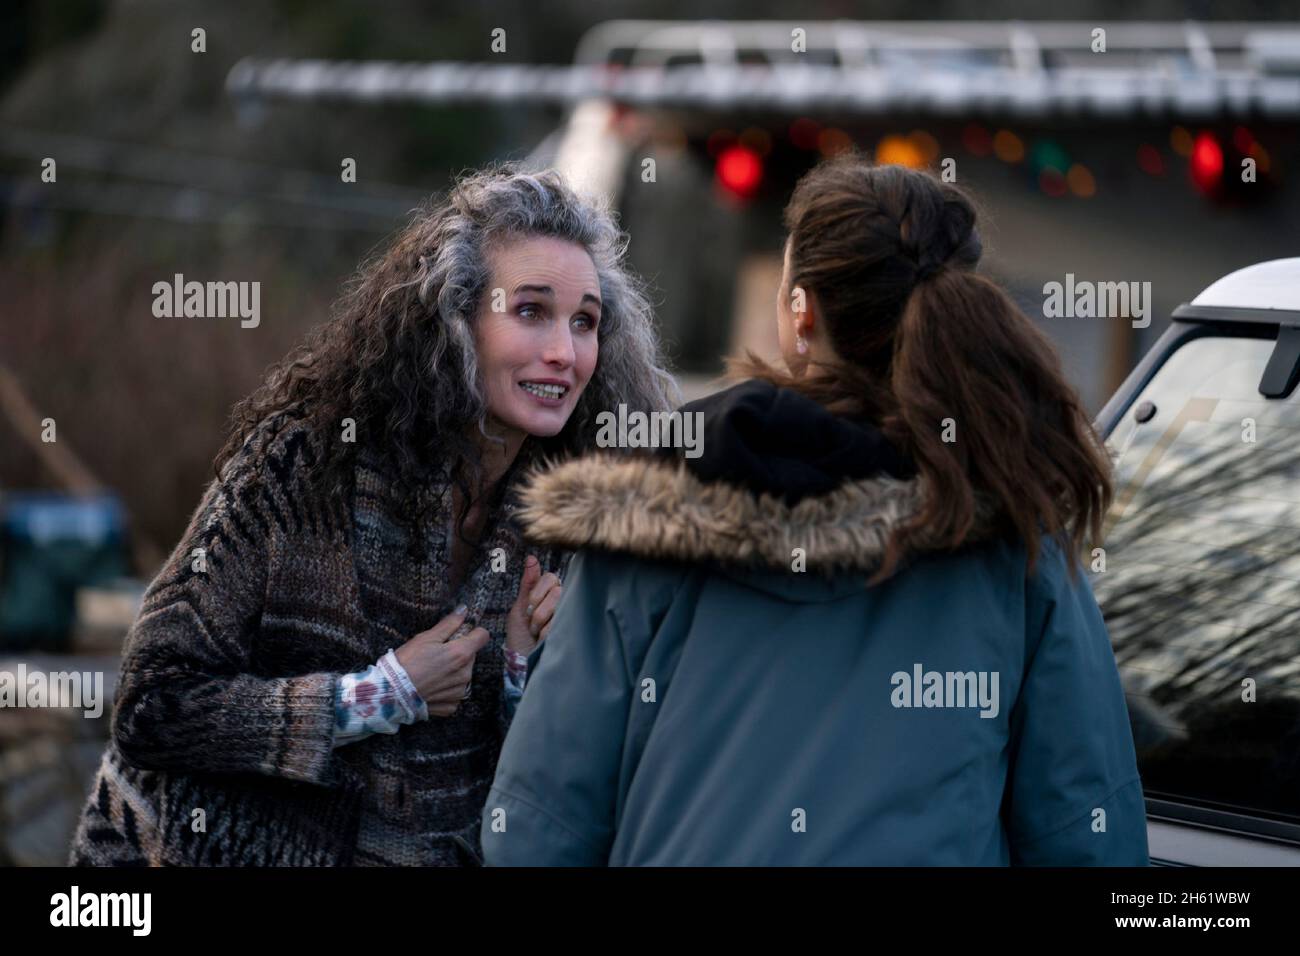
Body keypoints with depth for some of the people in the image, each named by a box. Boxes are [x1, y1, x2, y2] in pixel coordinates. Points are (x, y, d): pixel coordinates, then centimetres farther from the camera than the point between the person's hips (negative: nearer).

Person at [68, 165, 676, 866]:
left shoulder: (567, 523, -5)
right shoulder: (301, 461, -15)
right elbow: (153, 708, -19)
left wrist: (528, 671, -17)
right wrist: (389, 695, -20)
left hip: (435, 851, 3)